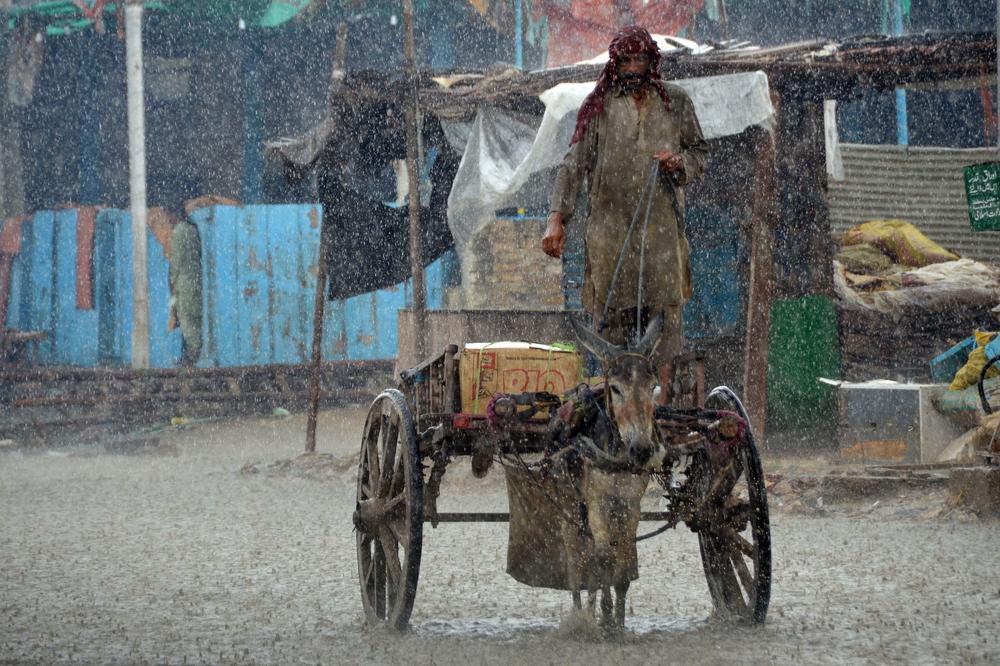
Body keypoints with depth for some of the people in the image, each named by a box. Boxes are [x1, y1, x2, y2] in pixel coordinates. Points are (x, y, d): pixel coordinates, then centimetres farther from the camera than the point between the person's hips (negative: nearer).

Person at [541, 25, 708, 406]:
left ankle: (663, 398, -2)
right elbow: (574, 164, 0)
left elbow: (700, 152, 19)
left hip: (661, 224, 1)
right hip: (609, 226, -1)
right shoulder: (598, 107, 5)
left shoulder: (675, 103, 10)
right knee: (612, 310, -2)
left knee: (664, 308, -4)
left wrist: (679, 163, -6)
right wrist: (557, 220, -11)